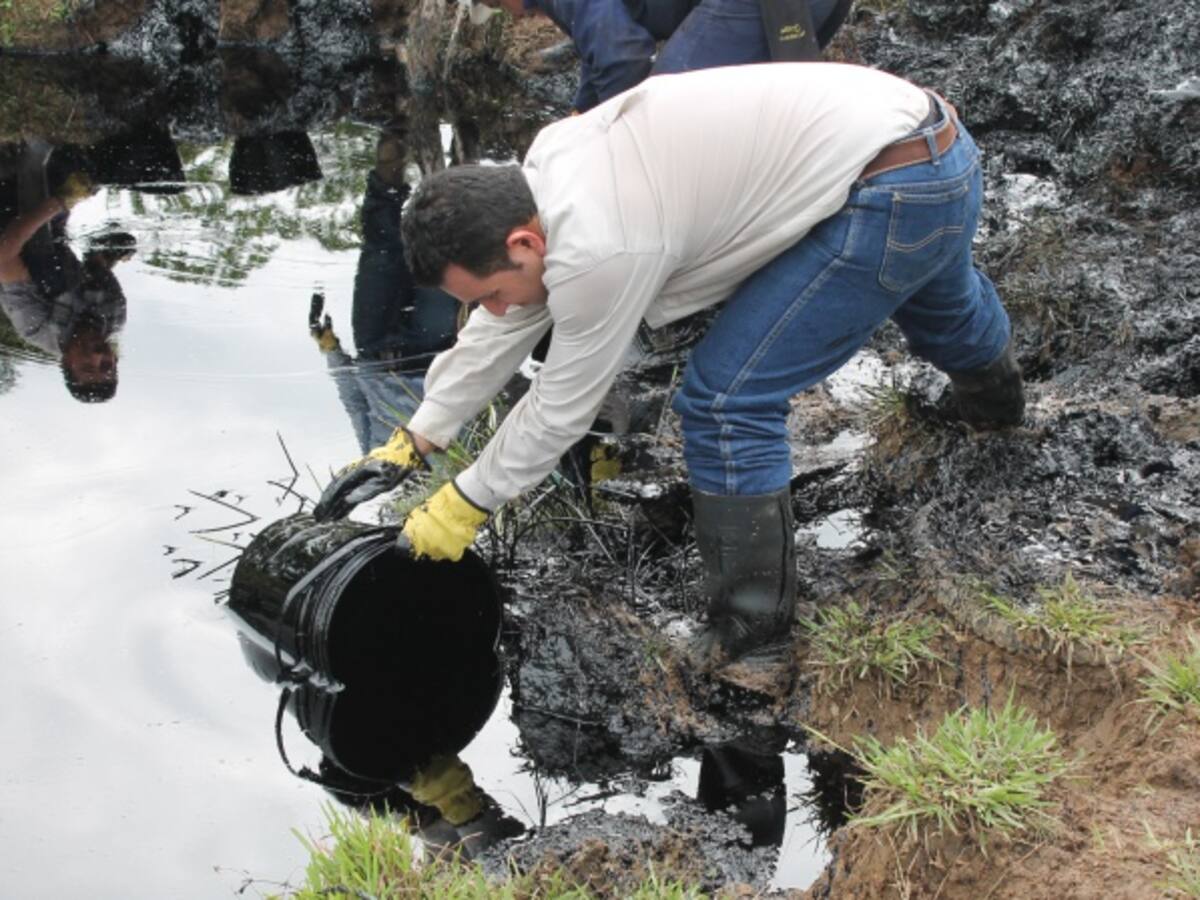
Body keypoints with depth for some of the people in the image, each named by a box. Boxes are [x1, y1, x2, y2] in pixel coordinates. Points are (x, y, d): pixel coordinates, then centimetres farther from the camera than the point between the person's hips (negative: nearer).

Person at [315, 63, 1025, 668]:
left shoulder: (595, 248, -25)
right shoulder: (551, 169, 3)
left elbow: (564, 406, -12)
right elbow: (507, 330, 14)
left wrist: (465, 505, 1)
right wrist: (414, 442, 18)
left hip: (897, 197, -10)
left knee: (726, 400, -8)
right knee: (934, 300, 41)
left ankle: (753, 628, 7)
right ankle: (995, 394, 75)